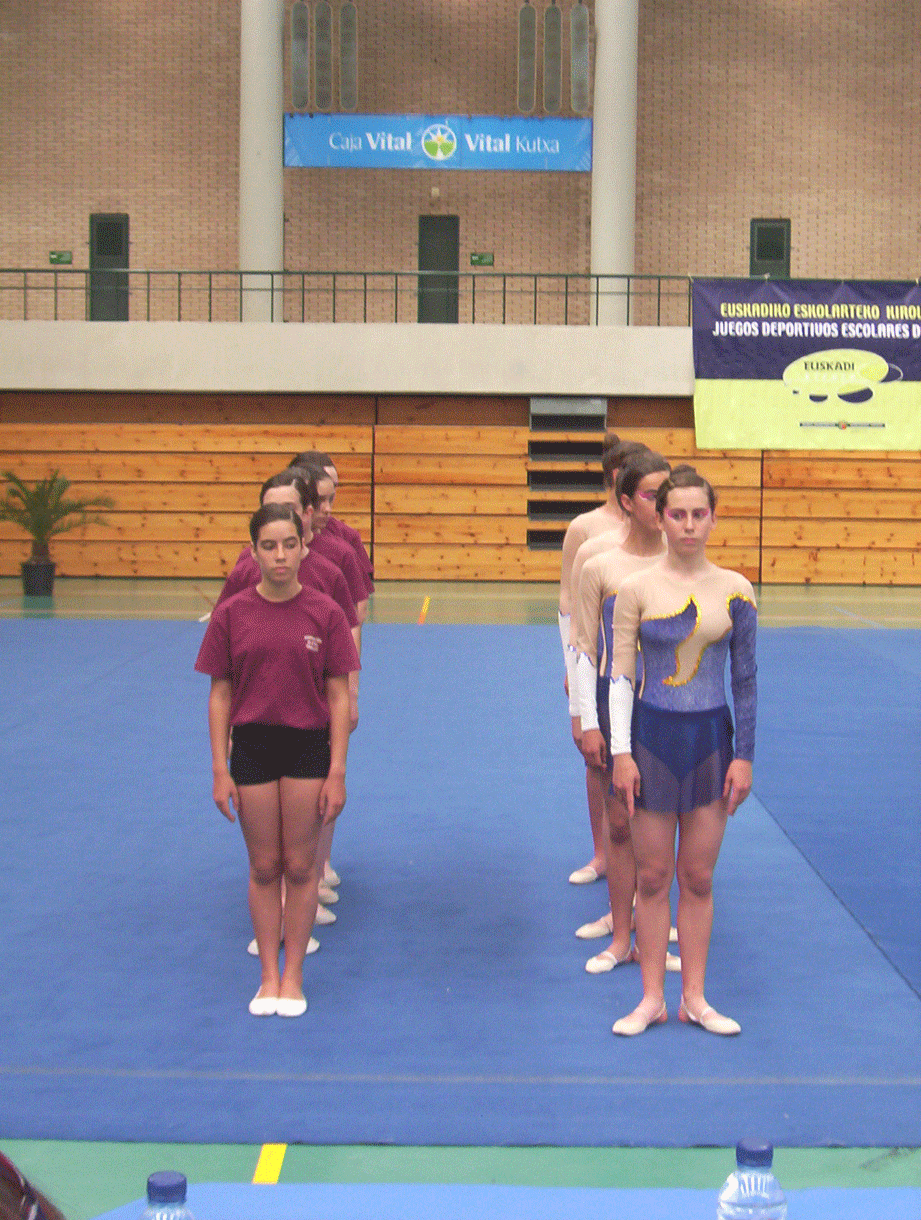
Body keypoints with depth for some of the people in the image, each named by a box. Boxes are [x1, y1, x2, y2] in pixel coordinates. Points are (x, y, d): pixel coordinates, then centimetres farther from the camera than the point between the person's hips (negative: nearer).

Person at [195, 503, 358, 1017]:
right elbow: (221, 694, 2)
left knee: (300, 867, 7)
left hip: (308, 747, -1)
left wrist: (338, 772, -6)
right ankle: (269, 976, 23)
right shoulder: (232, 614, -3)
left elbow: (339, 697, -3)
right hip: (253, 746, 1)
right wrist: (220, 770, -2)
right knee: (264, 867, 9)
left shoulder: (325, 612, -5)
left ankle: (294, 975, 22)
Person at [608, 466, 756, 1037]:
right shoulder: (636, 589, -5)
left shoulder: (735, 591, -2)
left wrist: (744, 755, 0)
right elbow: (621, 676, -3)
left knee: (698, 878, 8)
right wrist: (621, 752, -6)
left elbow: (746, 679, 3)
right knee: (652, 877, 7)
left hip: (710, 738, 1)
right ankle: (652, 998, 18)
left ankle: (695, 997, 21)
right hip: (652, 736, -1)